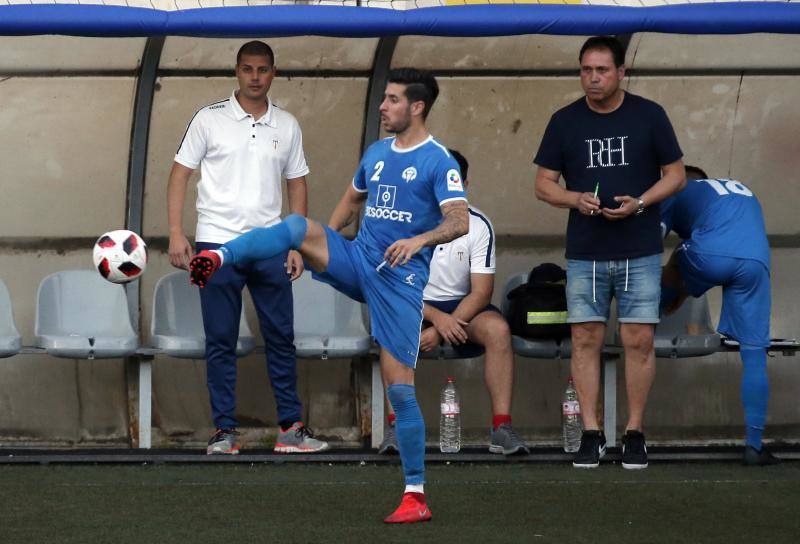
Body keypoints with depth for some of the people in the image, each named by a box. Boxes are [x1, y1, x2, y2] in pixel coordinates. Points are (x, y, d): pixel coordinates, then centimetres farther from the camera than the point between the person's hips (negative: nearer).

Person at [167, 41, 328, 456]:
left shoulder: (287, 126, 9)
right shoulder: (209, 119, 0)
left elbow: (297, 185, 14)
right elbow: (180, 174, 1)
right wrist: (176, 234, -8)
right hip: (218, 244, -3)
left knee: (281, 338, 3)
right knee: (220, 342, 1)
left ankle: (291, 428, 9)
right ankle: (225, 430, 6)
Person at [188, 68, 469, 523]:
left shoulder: (438, 161, -7)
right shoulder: (377, 152, 14)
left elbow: (461, 221, -18)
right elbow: (352, 201, 30)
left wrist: (419, 240, -36)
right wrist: (320, 250, 21)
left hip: (400, 279, -6)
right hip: (357, 262, 6)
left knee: (399, 387, -8)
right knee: (298, 226, -21)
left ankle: (416, 497, -3)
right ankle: (220, 259, -37)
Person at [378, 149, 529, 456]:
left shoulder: (479, 226, -6)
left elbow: (481, 292, -9)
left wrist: (441, 331, -22)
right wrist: (437, 319, -26)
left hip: (462, 307, 1)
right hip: (416, 306, -1)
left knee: (498, 329, -30)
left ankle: (502, 429, -30)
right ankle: (395, 427, -33)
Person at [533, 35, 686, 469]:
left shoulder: (649, 116, 0)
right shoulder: (565, 121, 3)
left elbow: (675, 175, 4)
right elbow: (544, 184, 6)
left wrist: (640, 203, -14)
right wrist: (576, 199, -15)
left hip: (640, 253, -1)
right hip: (584, 254, 1)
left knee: (639, 341, -3)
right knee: (586, 340, 0)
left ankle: (634, 434, 7)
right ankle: (591, 434, 7)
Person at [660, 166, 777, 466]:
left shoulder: (678, 193, 27)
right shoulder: (743, 191, 41)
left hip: (710, 255, -3)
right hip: (755, 263, 3)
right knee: (754, 354, 7)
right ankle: (754, 445, 4)